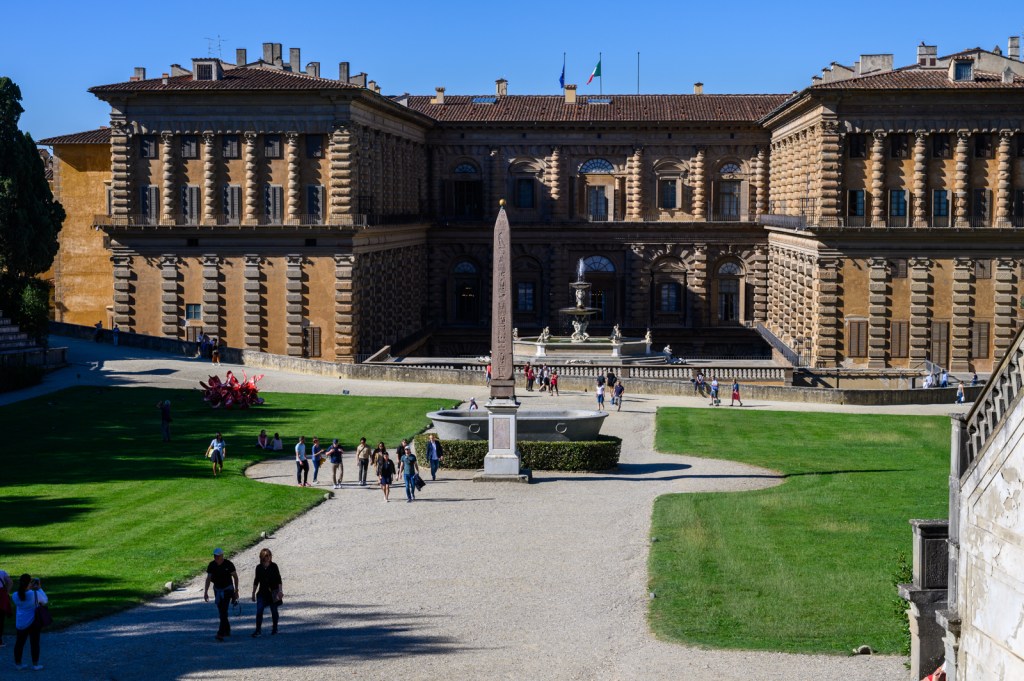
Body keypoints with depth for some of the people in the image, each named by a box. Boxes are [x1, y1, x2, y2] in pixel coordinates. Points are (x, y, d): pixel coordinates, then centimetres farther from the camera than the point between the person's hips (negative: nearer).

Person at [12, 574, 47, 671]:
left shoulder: (15, 595, -8)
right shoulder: (35, 594, -19)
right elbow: (45, 601, -2)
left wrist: (30, 589, 10)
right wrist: (39, 589, 5)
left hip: (20, 623, 3)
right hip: (33, 622, -3)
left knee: (19, 642, 14)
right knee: (34, 642, 7)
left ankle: (18, 663, 21)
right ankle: (35, 664, 11)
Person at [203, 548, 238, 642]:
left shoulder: (228, 564, -12)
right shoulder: (211, 565, -3)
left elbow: (235, 577, -2)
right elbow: (208, 579, 2)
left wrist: (236, 590, -4)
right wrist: (205, 592, -4)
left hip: (227, 589, -5)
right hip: (217, 590, 5)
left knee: (223, 611, -15)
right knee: (221, 611, 9)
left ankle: (221, 633, -23)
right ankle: (227, 630, 25)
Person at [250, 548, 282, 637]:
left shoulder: (274, 566, -4)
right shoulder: (259, 567, 4)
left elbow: (278, 579, -4)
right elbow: (256, 581, 12)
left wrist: (280, 591, -11)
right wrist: (253, 593, 13)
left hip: (273, 592, -2)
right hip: (262, 592, 2)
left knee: (274, 611, 8)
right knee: (259, 611, -8)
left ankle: (275, 628, 24)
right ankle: (258, 630, -6)